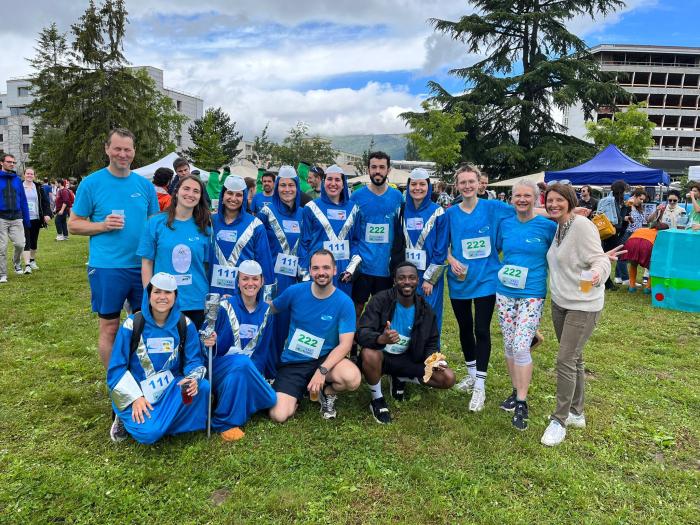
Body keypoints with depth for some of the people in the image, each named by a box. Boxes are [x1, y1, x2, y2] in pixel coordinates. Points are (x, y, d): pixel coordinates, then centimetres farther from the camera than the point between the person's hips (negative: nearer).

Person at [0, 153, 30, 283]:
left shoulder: (17, 180, 8)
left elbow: (23, 200, 10)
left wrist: (26, 219, 7)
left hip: (16, 218, 2)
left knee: (20, 244, -3)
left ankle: (17, 263, 28)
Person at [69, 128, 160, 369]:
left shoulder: (145, 185, 7)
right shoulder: (91, 183, -2)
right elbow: (74, 225, 2)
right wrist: (103, 225, -17)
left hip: (143, 266, 3)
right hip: (106, 267, -3)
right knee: (110, 328, 7)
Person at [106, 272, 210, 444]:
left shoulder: (185, 325, -4)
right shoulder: (132, 324, -10)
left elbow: (195, 360, -3)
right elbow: (117, 367, -7)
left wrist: (193, 379, -27)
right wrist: (136, 397, -17)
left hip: (171, 387, 3)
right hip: (136, 391, -2)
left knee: (203, 387, -26)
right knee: (148, 433, -27)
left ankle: (161, 420, -4)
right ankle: (128, 418, 8)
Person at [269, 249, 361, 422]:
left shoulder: (344, 302, -11)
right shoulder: (295, 292, -7)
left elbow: (345, 344, -14)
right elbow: (271, 309, 11)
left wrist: (322, 371, -27)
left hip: (325, 358, -1)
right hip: (292, 362, 1)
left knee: (352, 378, -33)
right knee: (278, 416, -17)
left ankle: (328, 392, 5)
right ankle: (298, 391, 18)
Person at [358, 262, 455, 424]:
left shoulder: (425, 310, -4)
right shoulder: (380, 300, -18)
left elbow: (431, 344, 4)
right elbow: (362, 333, -27)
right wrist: (381, 339, -49)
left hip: (407, 359, 4)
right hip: (381, 356, -4)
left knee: (448, 378, -11)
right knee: (369, 354, -40)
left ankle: (400, 379, 13)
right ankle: (377, 399, -9)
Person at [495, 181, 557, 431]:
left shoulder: (547, 226, -4)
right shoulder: (505, 224, 5)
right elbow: (495, 249, 19)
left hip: (532, 295, -4)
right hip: (504, 293, 4)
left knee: (521, 347, -10)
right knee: (509, 345, 9)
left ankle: (522, 403, 4)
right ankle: (516, 392, 27)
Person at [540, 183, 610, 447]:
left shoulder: (582, 225, -17)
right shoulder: (558, 227, 8)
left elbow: (599, 258, -22)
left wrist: (597, 272, -43)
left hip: (583, 306, -8)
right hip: (560, 303, 8)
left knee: (565, 360, -7)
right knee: (573, 359, 17)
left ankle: (560, 420, 7)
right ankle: (576, 413, 31)